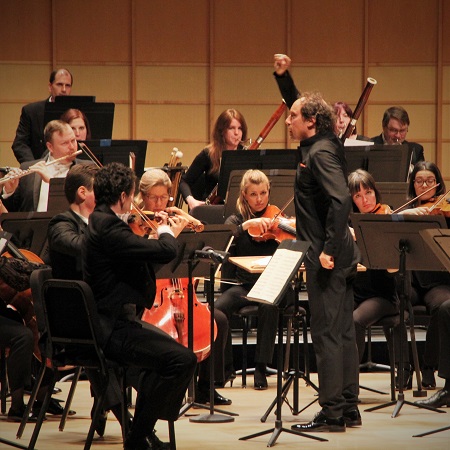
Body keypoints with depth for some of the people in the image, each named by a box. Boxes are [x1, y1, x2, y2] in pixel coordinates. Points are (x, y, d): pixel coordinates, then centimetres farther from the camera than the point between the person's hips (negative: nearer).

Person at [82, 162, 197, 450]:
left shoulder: (100, 222, 12)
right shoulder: (108, 227, -22)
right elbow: (165, 252, -26)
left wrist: (162, 232, 19)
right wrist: (168, 233, -5)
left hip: (109, 321, 11)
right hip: (108, 328, -11)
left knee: (166, 345, 30)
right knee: (183, 359, -18)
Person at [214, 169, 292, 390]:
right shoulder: (236, 220, 9)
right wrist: (247, 225, -25)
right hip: (242, 286, 1)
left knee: (268, 305, -36)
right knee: (219, 308, -30)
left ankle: (261, 368, -24)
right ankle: (224, 366, -9)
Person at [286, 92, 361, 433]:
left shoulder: (320, 153, -16)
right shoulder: (322, 148, 13)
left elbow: (341, 198, -28)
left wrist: (329, 248, -27)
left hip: (327, 258, -10)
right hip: (339, 256, 10)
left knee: (327, 333, -6)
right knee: (343, 331, 13)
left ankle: (332, 413, -3)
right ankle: (348, 408, 20)